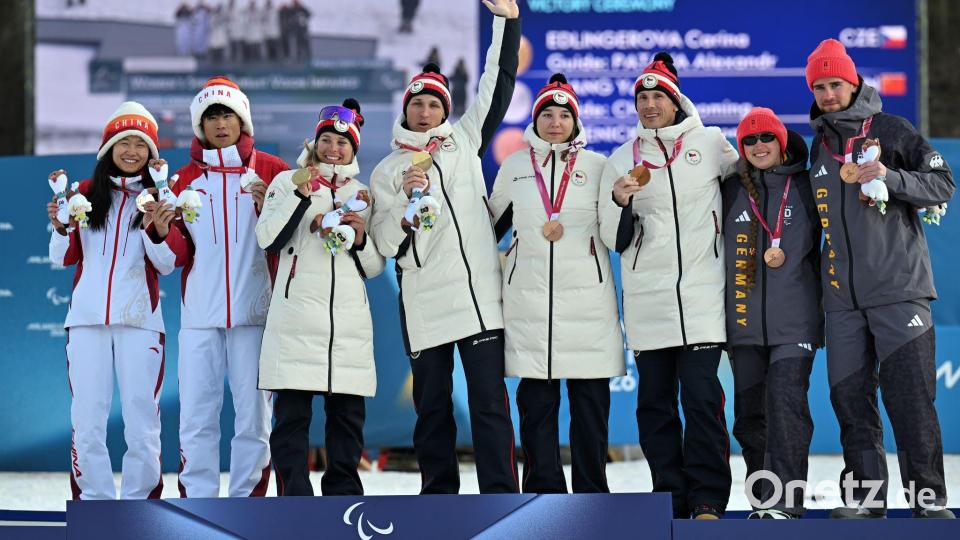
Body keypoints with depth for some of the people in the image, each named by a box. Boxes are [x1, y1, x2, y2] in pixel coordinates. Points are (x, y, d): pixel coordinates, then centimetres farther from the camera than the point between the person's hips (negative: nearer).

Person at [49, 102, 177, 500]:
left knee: (141, 419, -4)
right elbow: (64, 258, 9)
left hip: (139, 318, -1)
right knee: (87, 419, -1)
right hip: (87, 317, 1)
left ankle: (139, 504, 3)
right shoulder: (86, 193, 10)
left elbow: (166, 265, 2)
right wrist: (61, 227, -10)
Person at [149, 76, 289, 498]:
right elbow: (181, 254, 10)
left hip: (254, 312, -2)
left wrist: (269, 207, -14)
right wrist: (162, 230, -9)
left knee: (253, 412, 0)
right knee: (197, 414, -1)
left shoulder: (270, 171, 5)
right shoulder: (186, 178, 12)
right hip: (200, 313, 2)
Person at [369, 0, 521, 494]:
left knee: (490, 402, -4)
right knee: (432, 406, 7)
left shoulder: (465, 142, 12)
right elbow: (385, 243, 3)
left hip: (480, 298, 0)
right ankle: (438, 496, 14)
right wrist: (406, 204, -13)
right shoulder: (387, 171, 10)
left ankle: (500, 496, -5)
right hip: (424, 304, 1)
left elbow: (498, 86, 8)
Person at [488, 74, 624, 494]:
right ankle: (544, 491, 4)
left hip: (587, 297, -1)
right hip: (528, 297, 1)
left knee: (590, 397, 0)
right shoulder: (514, 167, 13)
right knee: (535, 399, 0)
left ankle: (591, 491, 6)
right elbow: (491, 226, 20)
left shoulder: (597, 166, 9)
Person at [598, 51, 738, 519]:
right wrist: (619, 201, -11)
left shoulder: (709, 142, 5)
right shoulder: (621, 160, 9)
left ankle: (707, 498, -4)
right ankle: (670, 494, 12)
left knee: (702, 397, -9)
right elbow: (613, 239, 7)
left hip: (701, 294, -2)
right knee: (654, 402, 4)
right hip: (646, 300, 2)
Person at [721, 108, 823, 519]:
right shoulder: (730, 191, 10)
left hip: (794, 321, -3)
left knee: (786, 407, -14)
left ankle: (783, 501, -16)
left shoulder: (805, 187, 5)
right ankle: (762, 501, 16)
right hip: (744, 323, 3)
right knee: (750, 415, 5)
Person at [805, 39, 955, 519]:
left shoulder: (891, 130, 2)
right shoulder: (819, 145, 18)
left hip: (898, 286, -5)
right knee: (850, 397, 2)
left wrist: (891, 177, -16)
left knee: (910, 398, -8)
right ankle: (864, 496, 8)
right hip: (842, 296, 5)